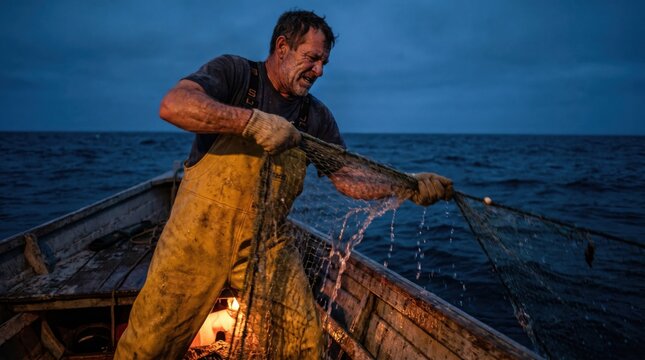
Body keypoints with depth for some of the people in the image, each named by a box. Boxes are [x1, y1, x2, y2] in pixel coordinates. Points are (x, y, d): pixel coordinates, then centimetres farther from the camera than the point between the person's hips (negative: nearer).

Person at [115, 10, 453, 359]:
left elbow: (351, 179, 5)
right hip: (202, 230, -3)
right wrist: (253, 121, -31)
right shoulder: (233, 72, -6)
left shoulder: (316, 115, 6)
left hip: (264, 243, 4)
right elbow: (173, 105, -23)